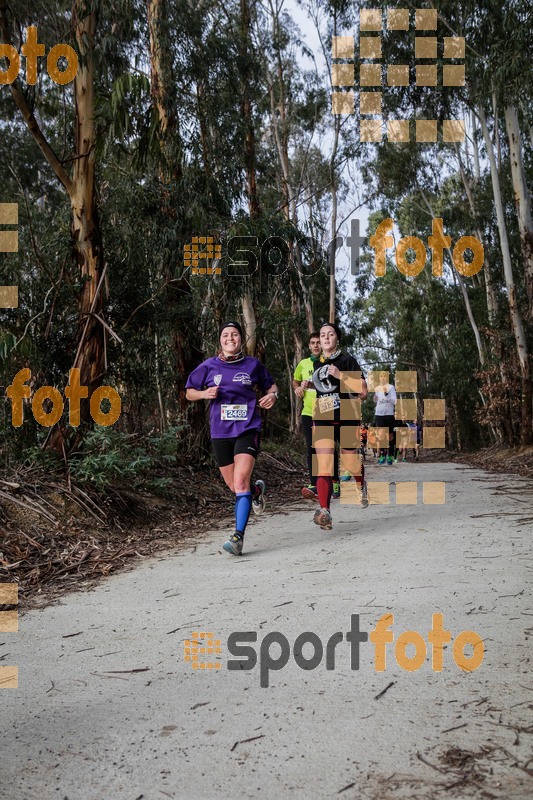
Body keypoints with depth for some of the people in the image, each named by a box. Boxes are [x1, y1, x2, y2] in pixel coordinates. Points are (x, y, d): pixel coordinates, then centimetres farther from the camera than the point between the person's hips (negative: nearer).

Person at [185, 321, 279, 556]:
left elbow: (270, 385, 19)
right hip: (220, 433, 3)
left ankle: (238, 537, -17)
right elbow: (189, 392, 12)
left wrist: (272, 395, -3)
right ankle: (257, 490, 47)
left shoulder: (253, 365, 5)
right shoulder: (208, 367, 5)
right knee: (234, 486, 12)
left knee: (240, 482, -18)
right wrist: (204, 394, -8)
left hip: (247, 430, -2)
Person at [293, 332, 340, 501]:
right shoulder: (303, 364, 9)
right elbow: (295, 380, 26)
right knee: (311, 449, 2)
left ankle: (335, 482, 19)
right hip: (308, 412, 3)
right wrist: (297, 388, 4)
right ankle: (314, 485, 7)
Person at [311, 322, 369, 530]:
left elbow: (363, 392, -12)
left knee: (352, 464, 10)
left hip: (346, 420, -3)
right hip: (323, 421, 3)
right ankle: (325, 512, -20)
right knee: (323, 467, -13)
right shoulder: (317, 364, 12)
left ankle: (362, 486, 45)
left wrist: (341, 375, -19)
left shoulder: (347, 360, -3)